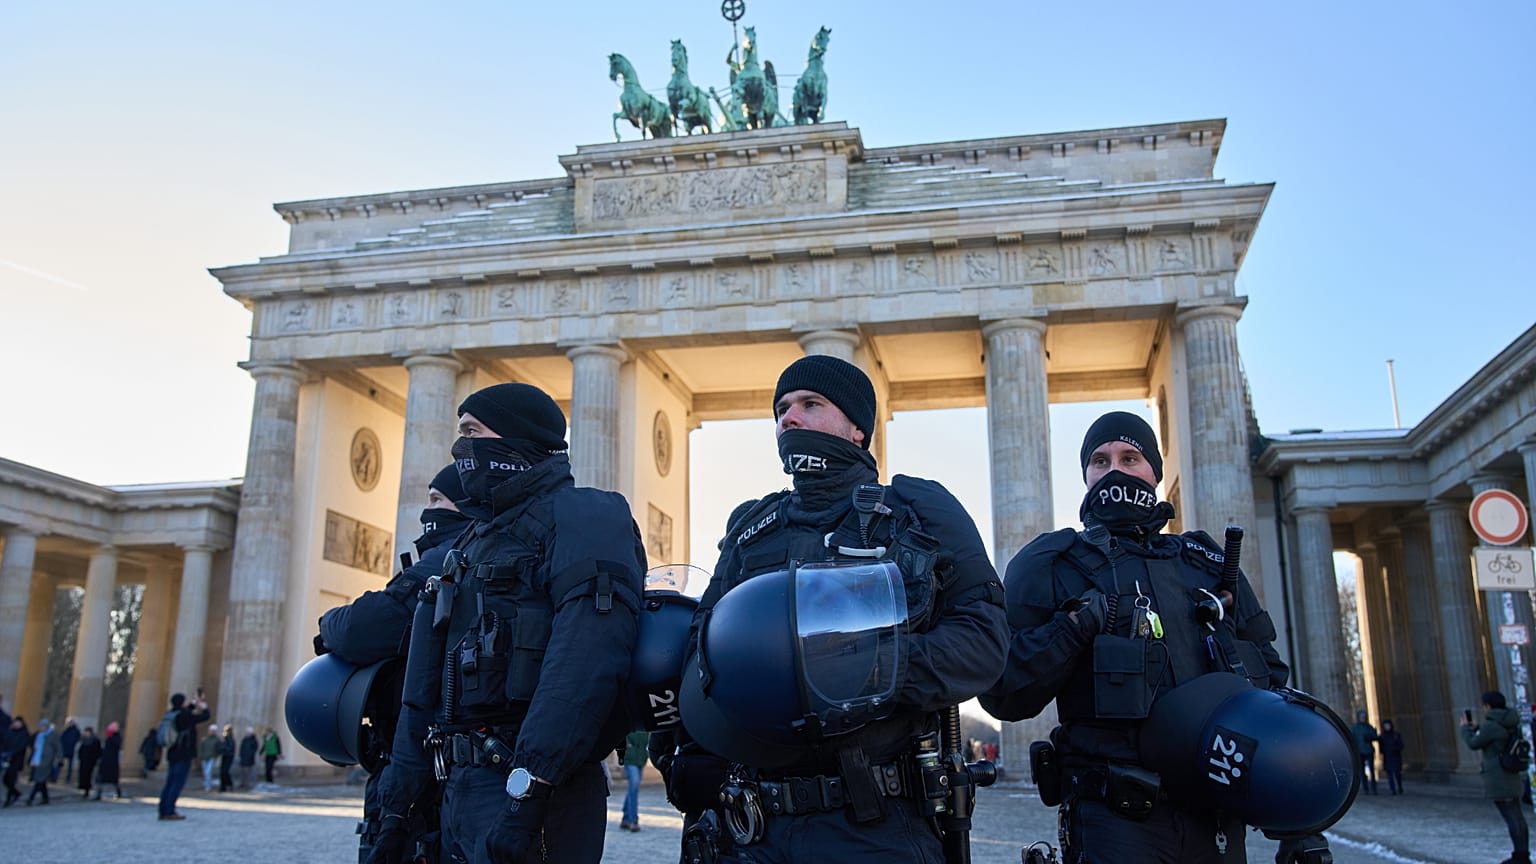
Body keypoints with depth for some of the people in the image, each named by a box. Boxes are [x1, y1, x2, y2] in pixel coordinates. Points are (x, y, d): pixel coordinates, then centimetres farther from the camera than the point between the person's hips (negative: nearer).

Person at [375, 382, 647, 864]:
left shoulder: (579, 514, -7)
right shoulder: (476, 543, 21)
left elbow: (587, 658, -23)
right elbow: (425, 692, 22)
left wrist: (529, 785, -30)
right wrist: (398, 805, 19)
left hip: (530, 793, -8)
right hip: (462, 788, 8)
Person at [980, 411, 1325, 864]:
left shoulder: (1210, 565, 15)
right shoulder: (1050, 565, 2)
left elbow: (1271, 684, 15)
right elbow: (1001, 694, -6)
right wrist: (1073, 628, -19)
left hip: (1217, 821, 4)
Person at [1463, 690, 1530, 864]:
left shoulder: (1491, 725, -19)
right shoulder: (1510, 721, 8)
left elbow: (1474, 744, -6)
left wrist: (1465, 728, 11)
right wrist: (1477, 728, 25)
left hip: (1498, 780, -9)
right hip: (1513, 776, 9)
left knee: (1512, 818, -6)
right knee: (1517, 816, 13)